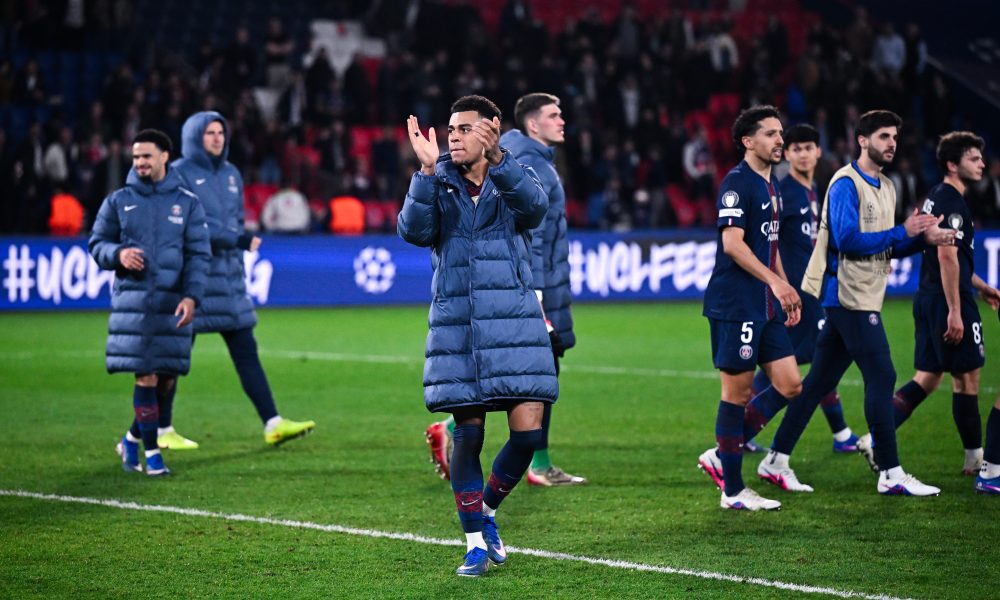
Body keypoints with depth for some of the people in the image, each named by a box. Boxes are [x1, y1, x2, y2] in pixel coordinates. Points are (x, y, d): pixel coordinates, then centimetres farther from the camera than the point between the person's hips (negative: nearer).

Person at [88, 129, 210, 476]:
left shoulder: (187, 203, 7)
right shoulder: (119, 201, 7)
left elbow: (199, 254, 4)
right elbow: (96, 243, 12)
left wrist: (192, 296, -10)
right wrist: (118, 253, -11)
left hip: (173, 302, 1)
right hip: (133, 300, -1)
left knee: (167, 379, 4)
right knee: (146, 377, -7)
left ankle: (133, 438, 25)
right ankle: (151, 452, 1)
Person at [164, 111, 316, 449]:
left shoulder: (231, 174, 15)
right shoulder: (179, 175, -7)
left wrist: (237, 260, 8)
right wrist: (238, 241, -17)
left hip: (228, 277, 6)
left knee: (246, 351, 2)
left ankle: (273, 424, -2)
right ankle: (163, 431, 9)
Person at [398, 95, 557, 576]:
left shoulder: (512, 180, 5)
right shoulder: (439, 185, 7)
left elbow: (534, 207, -20)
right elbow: (414, 231, -13)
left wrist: (497, 160, -35)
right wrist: (427, 170, -25)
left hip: (514, 324, 0)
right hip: (456, 330, 0)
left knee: (528, 432, -6)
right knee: (467, 435, 1)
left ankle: (487, 510, 20)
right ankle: (475, 541, 13)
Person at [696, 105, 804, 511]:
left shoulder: (771, 185, 17)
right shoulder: (737, 183, -12)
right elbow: (732, 243, -21)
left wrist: (787, 289, 23)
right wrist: (775, 281, -27)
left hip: (766, 307, 9)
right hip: (735, 306, -9)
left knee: (789, 385, 6)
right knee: (737, 392, -3)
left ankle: (722, 456, 15)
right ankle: (733, 491, 4)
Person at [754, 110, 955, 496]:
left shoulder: (885, 188, 17)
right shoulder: (846, 183, -12)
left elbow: (886, 247, 20)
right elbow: (848, 240, -21)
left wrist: (924, 238, 3)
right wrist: (903, 233, -19)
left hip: (861, 297, 9)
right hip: (850, 295, -9)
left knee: (819, 381, 10)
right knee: (881, 378, -9)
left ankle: (777, 460, 14)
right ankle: (890, 475, -6)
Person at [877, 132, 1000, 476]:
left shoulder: (936, 198, 18)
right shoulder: (951, 201, -14)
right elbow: (947, 256, -21)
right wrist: (955, 311, -23)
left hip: (929, 300, 10)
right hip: (949, 302, -10)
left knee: (927, 378, 10)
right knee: (967, 377, -1)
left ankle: (876, 439, 1)